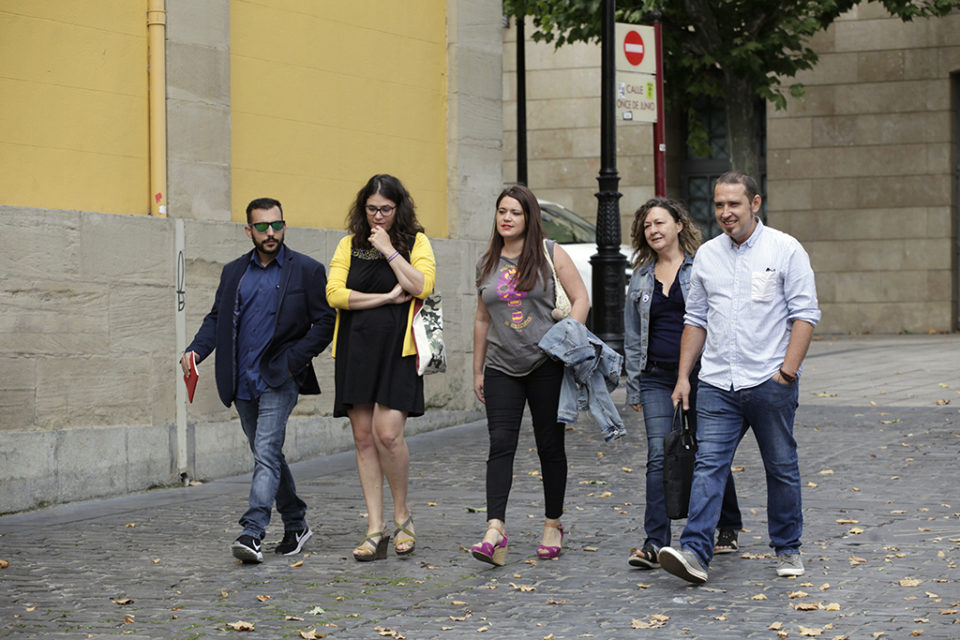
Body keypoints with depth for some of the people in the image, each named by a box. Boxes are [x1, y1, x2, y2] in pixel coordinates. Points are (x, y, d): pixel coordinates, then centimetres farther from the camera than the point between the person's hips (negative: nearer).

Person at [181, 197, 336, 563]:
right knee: (267, 455, 14)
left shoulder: (307, 271, -1)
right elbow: (217, 318, 13)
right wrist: (196, 349, -6)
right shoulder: (234, 272, 12)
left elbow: (324, 324, -3)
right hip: (243, 382, 5)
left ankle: (252, 533, -23)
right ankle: (296, 525, 27)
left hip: (280, 378, -5)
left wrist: (292, 361, -12)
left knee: (266, 453, -16)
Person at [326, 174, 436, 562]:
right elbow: (334, 294, -1)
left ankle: (402, 515, 6)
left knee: (387, 433, -16)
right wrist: (387, 298, -7)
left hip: (397, 348, -3)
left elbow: (422, 287, -11)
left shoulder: (416, 242, 5)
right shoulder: (350, 245, 11)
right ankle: (376, 530, 7)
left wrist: (389, 250, -9)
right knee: (364, 437, 2)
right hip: (356, 350, 3)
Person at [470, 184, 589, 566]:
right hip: (502, 367, 2)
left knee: (550, 445, 5)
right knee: (500, 444, -10)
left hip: (545, 363, -2)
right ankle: (495, 533, -19)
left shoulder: (549, 254, 0)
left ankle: (553, 525, 18)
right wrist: (478, 370, 17)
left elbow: (580, 299, -1)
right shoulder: (487, 263, 11)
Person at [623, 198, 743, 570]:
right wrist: (633, 387, 13)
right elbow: (633, 337, 16)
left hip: (699, 372, -3)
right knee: (658, 457, -10)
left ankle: (729, 528, 28)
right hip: (657, 377, 3)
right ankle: (655, 543, -14)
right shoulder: (641, 278, 12)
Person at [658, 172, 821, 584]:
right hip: (717, 383, 3)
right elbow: (695, 319, 16)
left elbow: (805, 314, -6)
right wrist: (683, 375, 10)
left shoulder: (785, 250, -2)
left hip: (770, 382, -3)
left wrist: (788, 370, -14)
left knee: (781, 468, 8)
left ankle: (787, 549, 22)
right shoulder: (707, 255, 11)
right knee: (708, 465, -8)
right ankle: (695, 552, -15)